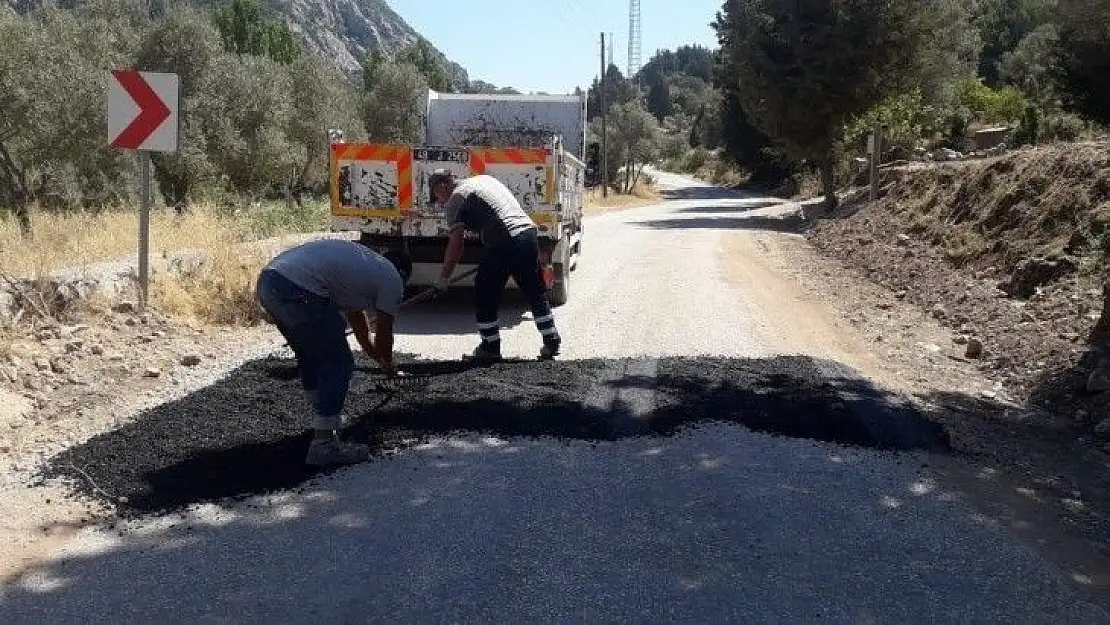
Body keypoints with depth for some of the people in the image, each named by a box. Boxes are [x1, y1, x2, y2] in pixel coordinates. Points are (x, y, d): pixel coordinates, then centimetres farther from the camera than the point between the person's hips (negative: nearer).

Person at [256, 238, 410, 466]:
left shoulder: (362, 261, 33)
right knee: (338, 365, 2)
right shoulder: (392, 279, 8)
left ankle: (326, 418, 43)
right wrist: (388, 365, 36)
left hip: (267, 279, 10)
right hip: (298, 291, -10)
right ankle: (323, 444, 3)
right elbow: (384, 332, 16)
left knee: (310, 356, 27)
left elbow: (355, 315, 46)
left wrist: (375, 353, 58)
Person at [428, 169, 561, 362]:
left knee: (484, 295, 9)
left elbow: (456, 244, -4)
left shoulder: (454, 200, 3)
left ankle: (491, 347, 15)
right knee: (536, 293, 18)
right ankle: (552, 342, 22)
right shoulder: (484, 179, 26)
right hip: (528, 232, 8)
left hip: (504, 243, -7)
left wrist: (444, 277, 3)